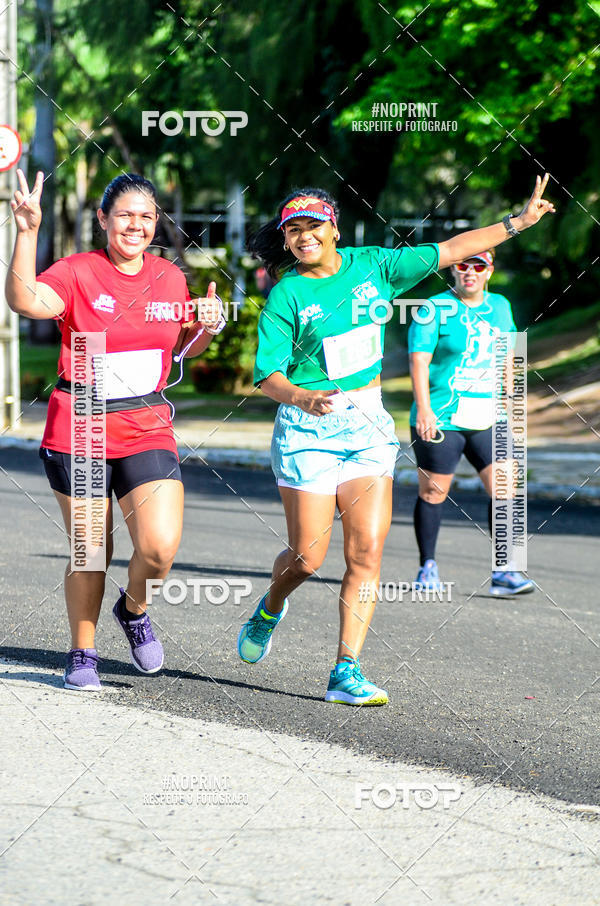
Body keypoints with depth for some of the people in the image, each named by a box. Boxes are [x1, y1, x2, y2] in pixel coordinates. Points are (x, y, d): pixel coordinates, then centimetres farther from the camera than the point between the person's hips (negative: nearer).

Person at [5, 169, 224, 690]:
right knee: (89, 550, 5)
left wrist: (208, 326, 1)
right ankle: (83, 654, 25)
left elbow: (184, 346, 22)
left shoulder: (170, 278, 7)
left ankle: (134, 610, 19)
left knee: (160, 548, -14)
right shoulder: (78, 273, -6)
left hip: (147, 432, 2)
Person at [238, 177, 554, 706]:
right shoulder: (287, 296, -7)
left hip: (369, 425, 4)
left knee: (367, 551, -7)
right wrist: (304, 399, -32)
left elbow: (449, 251, 9)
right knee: (307, 557, -2)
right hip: (308, 429, -3)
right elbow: (268, 376, -11)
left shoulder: (371, 266, 4)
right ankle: (271, 607, 33)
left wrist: (519, 221, 7)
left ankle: (346, 671, -4)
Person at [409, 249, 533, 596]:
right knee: (434, 491, 3)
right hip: (441, 419, -4)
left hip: (488, 419, 4)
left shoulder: (500, 306, 12)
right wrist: (423, 408, -19)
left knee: (504, 488, -6)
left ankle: (503, 572, -3)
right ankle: (428, 567, 18)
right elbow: (419, 360, -10)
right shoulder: (436, 309, -5)